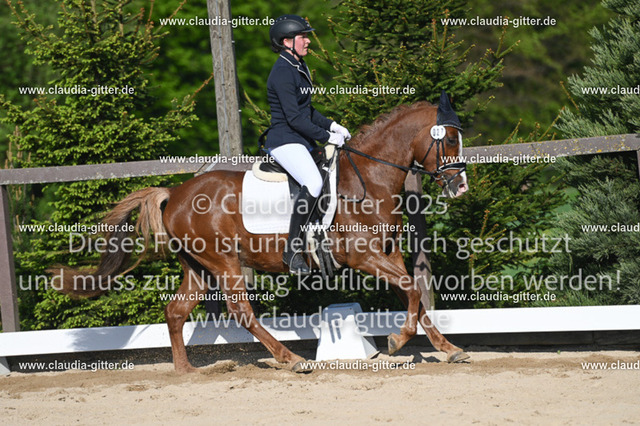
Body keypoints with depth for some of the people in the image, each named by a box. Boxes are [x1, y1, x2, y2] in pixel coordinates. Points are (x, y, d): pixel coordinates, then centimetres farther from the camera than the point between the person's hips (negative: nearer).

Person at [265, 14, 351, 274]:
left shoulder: (299, 67, 15)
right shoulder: (283, 73, -16)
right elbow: (294, 118, -21)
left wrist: (331, 126, 12)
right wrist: (326, 136, -16)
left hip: (303, 140, 11)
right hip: (285, 141, -11)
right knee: (313, 183, -31)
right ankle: (293, 250, -26)